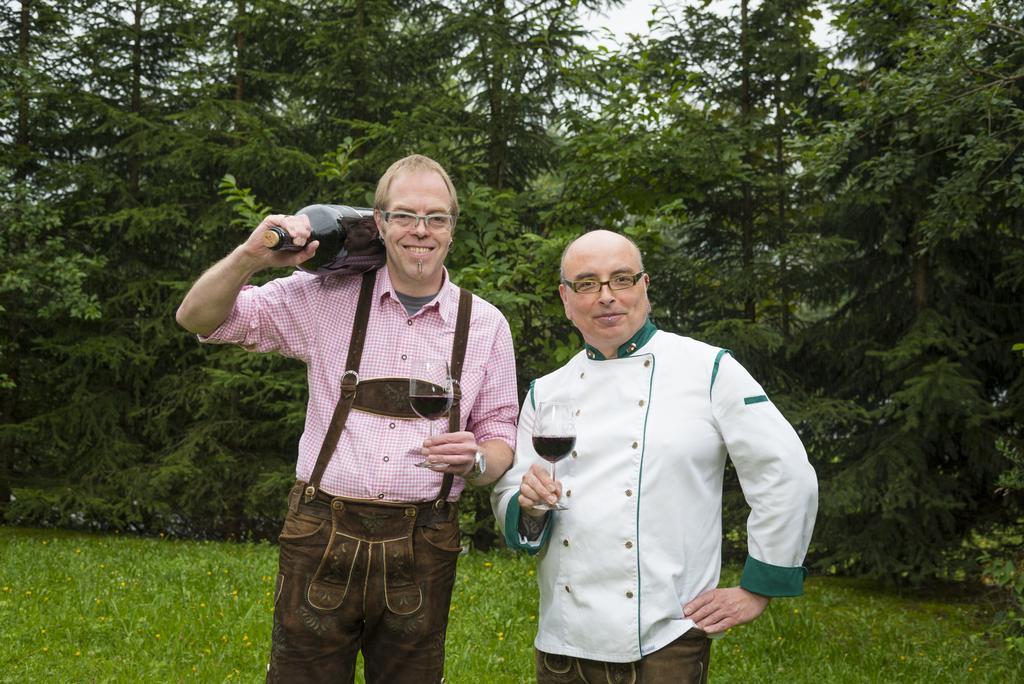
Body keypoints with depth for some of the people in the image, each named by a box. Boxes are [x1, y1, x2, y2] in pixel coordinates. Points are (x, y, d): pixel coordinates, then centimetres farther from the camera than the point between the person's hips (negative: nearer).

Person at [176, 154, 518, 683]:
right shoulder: (327, 298, 1)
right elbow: (198, 318, 3)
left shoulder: (484, 323, 5)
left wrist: (474, 460, -12)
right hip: (322, 538, -1)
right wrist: (251, 256, -15)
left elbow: (499, 436, 11)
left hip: (422, 550, 1)